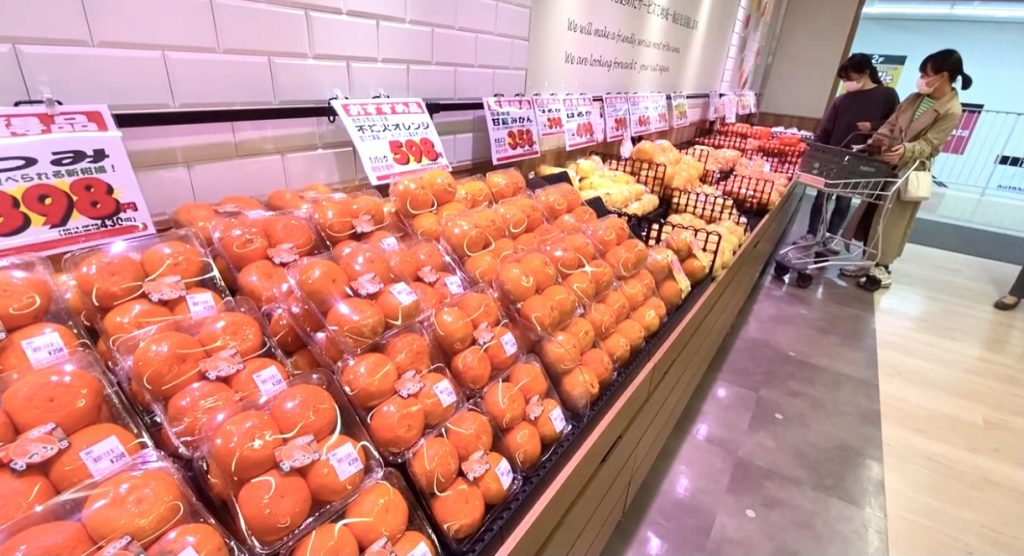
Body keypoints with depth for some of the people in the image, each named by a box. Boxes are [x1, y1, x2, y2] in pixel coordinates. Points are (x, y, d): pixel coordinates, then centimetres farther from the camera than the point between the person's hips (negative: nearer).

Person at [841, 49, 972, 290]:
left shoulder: (952, 111, -13)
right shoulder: (917, 97, 7)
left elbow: (928, 144, -20)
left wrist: (905, 150, -40)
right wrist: (876, 140, -8)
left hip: (910, 170, -7)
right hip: (887, 163, 7)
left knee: (891, 221, -2)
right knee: (871, 213, 9)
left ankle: (883, 270, 11)